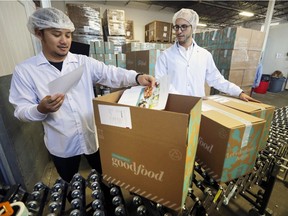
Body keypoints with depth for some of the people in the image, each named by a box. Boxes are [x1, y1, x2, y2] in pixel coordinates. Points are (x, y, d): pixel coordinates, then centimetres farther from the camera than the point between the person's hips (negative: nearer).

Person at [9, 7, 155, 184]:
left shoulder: (84, 62, -3)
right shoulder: (24, 70, -6)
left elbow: (111, 74, -15)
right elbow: (21, 110, -5)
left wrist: (137, 77, -33)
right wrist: (41, 110, -27)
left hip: (93, 137, 2)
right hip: (61, 145, 0)